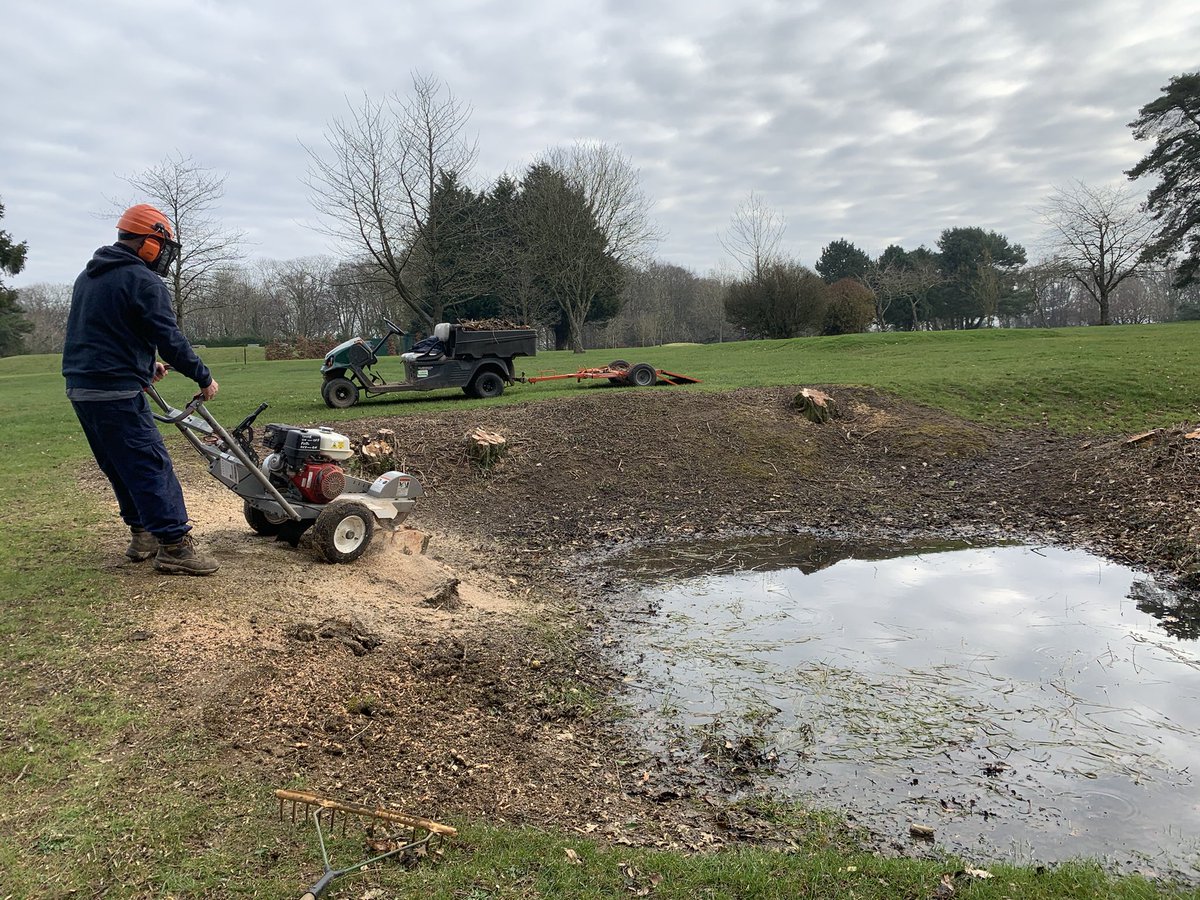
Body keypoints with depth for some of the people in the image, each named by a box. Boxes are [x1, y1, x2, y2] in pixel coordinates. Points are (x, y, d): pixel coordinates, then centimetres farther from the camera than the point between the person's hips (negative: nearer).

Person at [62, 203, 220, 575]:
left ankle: (142, 534, 25)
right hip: (117, 391, -9)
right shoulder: (142, 280, -11)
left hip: (80, 387, 10)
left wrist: (147, 364, 31)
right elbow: (170, 338, -15)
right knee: (151, 465, -7)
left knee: (121, 467, 17)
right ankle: (173, 545, -7)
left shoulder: (88, 276, 18)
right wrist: (204, 378, -5)